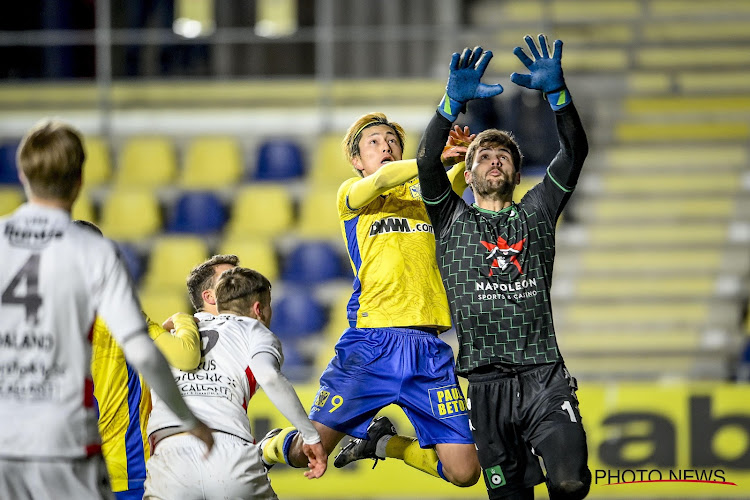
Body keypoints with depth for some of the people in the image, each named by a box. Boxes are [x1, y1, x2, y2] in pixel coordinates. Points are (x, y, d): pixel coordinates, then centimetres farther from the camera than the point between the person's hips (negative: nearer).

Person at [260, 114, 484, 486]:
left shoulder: (424, 194, 20)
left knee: (464, 472, -4)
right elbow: (382, 179, -13)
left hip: (429, 349, 3)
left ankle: (382, 441, 23)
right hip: (372, 341, -3)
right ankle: (270, 447, 29)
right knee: (306, 452, -8)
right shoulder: (350, 194, 9)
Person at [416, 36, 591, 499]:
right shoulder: (453, 219, 14)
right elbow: (428, 161, -3)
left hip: (543, 375, 0)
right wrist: (454, 101, -17)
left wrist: (556, 91, -12)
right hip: (486, 384, 0)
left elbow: (576, 151, 4)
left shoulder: (537, 213, 16)